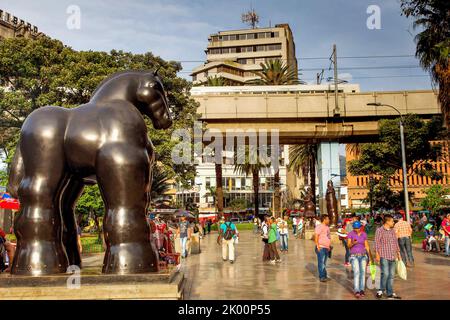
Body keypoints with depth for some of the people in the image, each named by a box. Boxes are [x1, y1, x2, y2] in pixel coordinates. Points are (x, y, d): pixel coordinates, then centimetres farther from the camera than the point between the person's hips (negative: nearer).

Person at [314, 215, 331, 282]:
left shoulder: (327, 227, 17)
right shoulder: (319, 227, -11)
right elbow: (316, 236, -17)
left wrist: (329, 246, 19)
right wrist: (318, 246, -21)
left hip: (327, 248, 9)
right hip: (321, 248, -9)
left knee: (324, 263, 12)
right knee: (321, 263, -7)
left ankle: (324, 276, 17)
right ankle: (322, 277, -5)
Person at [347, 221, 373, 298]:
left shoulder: (364, 234, 3)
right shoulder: (350, 234, -7)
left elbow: (367, 246, 7)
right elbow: (348, 246, -15)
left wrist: (371, 257, 4)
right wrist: (353, 243, -37)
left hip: (363, 255, 3)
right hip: (354, 256, -3)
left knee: (363, 272, -10)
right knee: (356, 272, -18)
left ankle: (362, 290, -2)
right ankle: (356, 291, -23)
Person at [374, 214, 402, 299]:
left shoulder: (392, 230, 14)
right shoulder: (379, 230, -6)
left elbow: (396, 242, 20)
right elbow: (377, 243, -9)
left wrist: (398, 253, 18)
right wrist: (377, 254, -13)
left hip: (392, 256, 7)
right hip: (384, 256, -7)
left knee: (391, 275, 8)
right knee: (385, 274, -11)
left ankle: (390, 293, 15)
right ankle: (381, 290, 6)